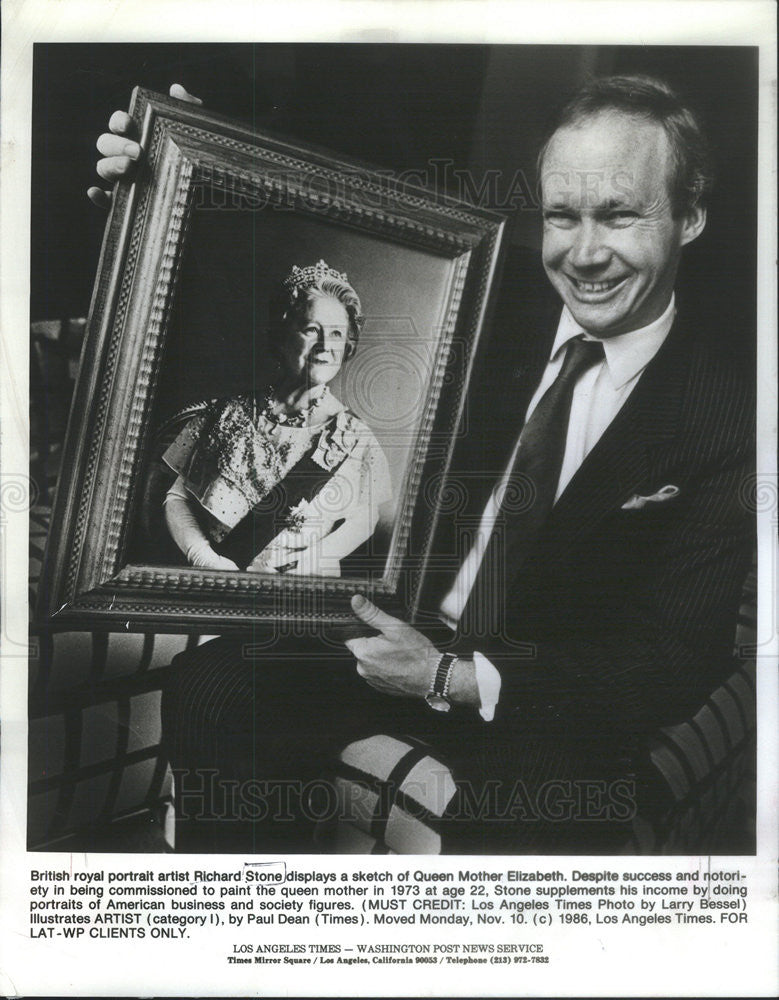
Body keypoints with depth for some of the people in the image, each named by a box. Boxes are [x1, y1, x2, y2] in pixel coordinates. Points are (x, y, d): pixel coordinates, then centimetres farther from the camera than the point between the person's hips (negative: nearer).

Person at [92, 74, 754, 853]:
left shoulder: (730, 417, -14)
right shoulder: (496, 314, -2)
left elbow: (678, 664, -14)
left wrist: (457, 678, -23)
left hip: (549, 709, -3)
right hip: (406, 630, 4)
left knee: (509, 836, -32)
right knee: (209, 686, -17)